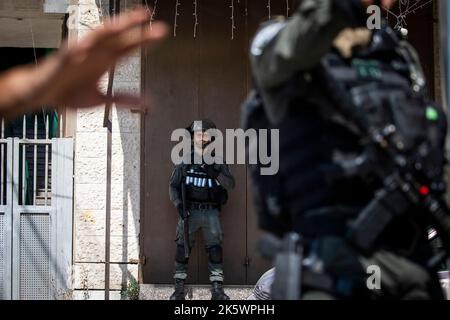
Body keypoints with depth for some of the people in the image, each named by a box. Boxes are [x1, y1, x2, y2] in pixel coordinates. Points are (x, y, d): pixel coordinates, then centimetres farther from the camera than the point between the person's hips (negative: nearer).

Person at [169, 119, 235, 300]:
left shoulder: (218, 161, 7)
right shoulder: (185, 161, 5)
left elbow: (230, 184, -1)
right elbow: (173, 185, 5)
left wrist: (216, 173, -19)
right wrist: (178, 204, -10)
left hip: (211, 212, 0)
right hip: (189, 211, 0)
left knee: (215, 249, -5)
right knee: (182, 249, -2)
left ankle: (217, 290, -1)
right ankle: (179, 289, 6)